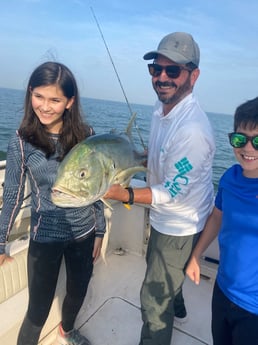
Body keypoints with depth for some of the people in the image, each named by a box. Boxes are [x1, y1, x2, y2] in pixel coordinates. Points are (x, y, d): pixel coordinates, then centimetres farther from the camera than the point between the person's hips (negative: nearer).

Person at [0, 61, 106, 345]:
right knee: (38, 308, 11)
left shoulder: (85, 135, -8)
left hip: (84, 233, 3)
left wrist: (100, 230, 4)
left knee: (78, 291, 24)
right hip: (45, 237, -3)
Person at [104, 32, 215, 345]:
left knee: (154, 300, 9)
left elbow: (172, 194, -28)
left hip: (179, 228, -10)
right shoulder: (162, 106, -5)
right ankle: (176, 306, 65)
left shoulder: (192, 130, -34)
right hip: (162, 218, 10)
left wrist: (122, 194, -36)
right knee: (157, 268, 34)